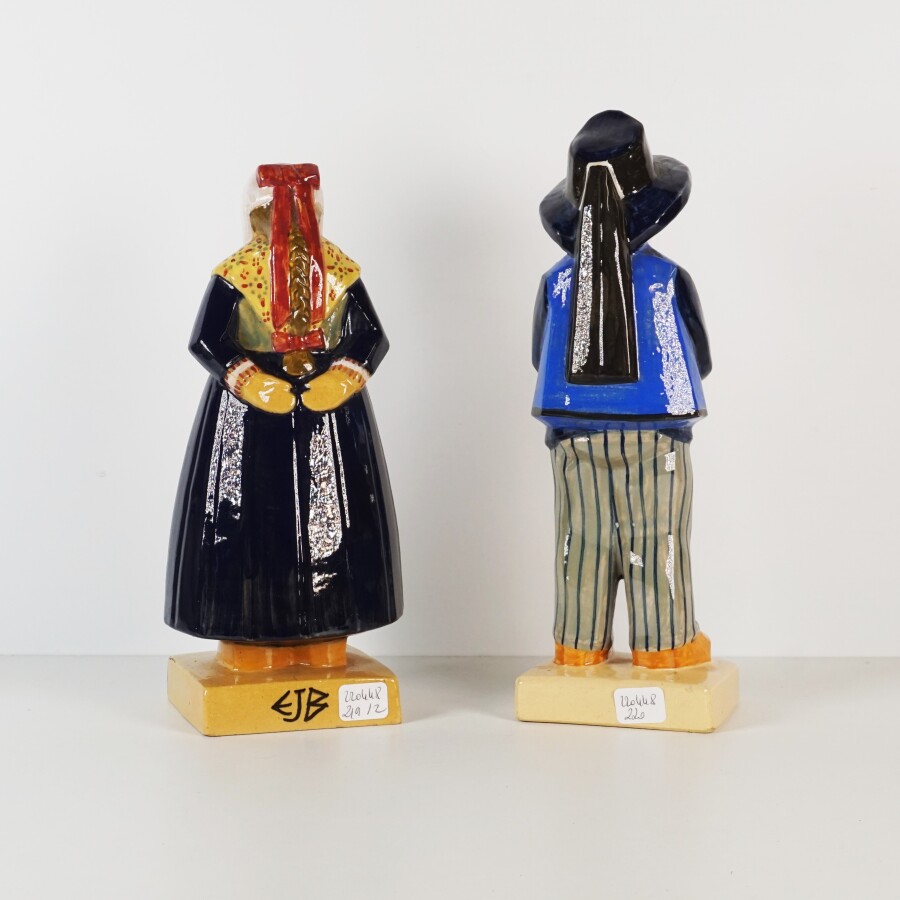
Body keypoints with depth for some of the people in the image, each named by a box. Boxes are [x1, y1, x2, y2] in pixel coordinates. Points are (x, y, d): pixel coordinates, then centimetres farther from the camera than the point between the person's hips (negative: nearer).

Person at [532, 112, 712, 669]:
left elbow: (543, 359, 9)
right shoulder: (667, 279, -9)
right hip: (655, 434, -2)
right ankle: (663, 643, 13)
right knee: (655, 541, 6)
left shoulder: (556, 282, -3)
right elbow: (700, 361, 1)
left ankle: (580, 644, 17)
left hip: (576, 435, 2)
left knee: (584, 539, 10)